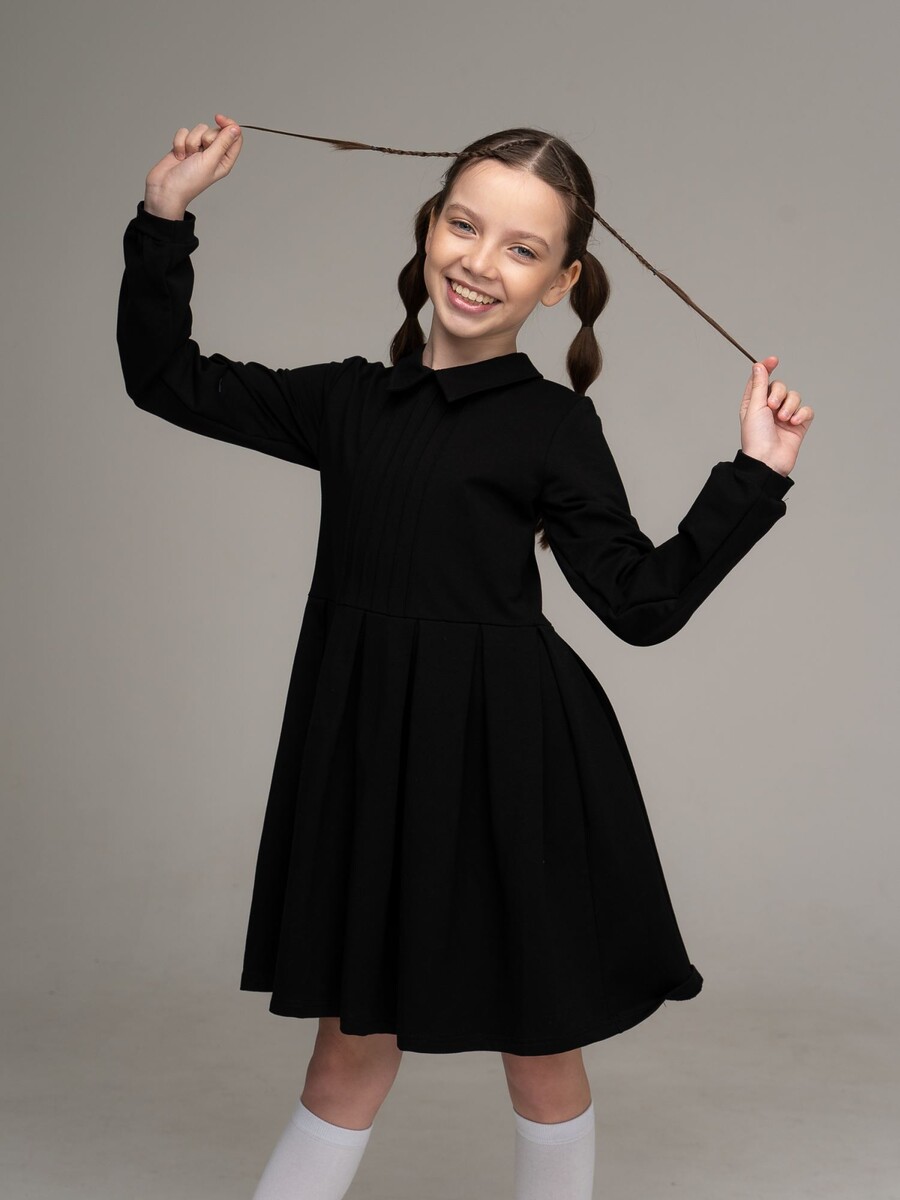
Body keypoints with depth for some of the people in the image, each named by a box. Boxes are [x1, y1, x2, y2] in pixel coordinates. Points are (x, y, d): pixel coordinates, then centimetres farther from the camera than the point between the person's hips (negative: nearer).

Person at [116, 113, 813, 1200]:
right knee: (353, 1045, 13)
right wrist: (166, 216, 6)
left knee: (541, 1048, 14)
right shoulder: (349, 400, 7)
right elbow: (167, 379, 12)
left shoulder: (553, 426, -5)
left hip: (513, 766, -3)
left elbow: (645, 602, -6)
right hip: (369, 754, 3)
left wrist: (755, 475, -11)